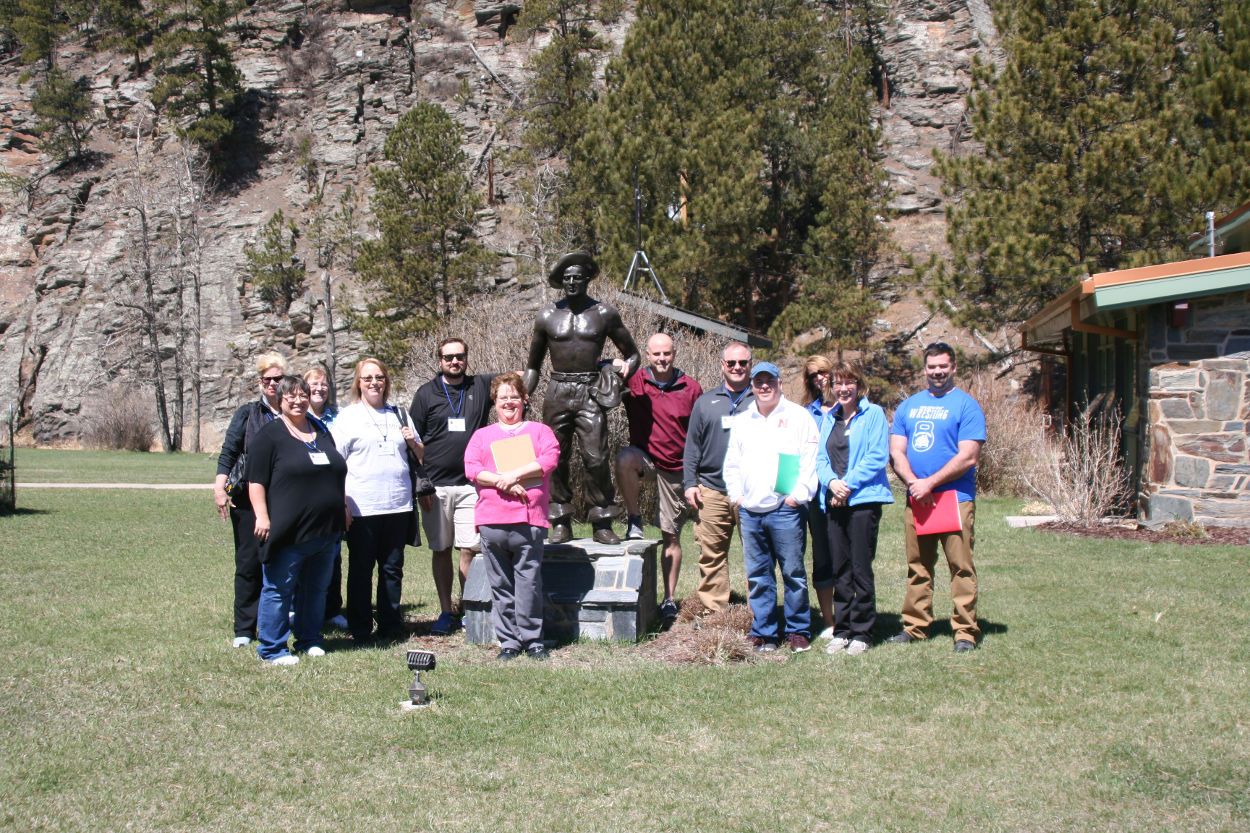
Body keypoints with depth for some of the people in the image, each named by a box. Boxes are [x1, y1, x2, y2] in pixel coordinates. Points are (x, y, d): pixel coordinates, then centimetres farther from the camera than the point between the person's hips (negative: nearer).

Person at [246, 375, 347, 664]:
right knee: (278, 590, -1)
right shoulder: (270, 435, -4)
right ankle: (272, 648, 5)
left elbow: (337, 475, 24)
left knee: (315, 589, 13)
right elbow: (256, 481, -9)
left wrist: (342, 509, 20)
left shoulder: (321, 432, 16)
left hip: (325, 530, 7)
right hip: (288, 531, -7)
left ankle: (309, 640, 24)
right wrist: (262, 516, -18)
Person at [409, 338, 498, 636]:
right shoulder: (426, 393, 6)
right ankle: (446, 612, 15)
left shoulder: (481, 386, 8)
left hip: (472, 484, 0)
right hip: (436, 487, 0)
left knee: (470, 549, -6)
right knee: (441, 550, 6)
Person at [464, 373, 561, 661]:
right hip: (491, 520, 2)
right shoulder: (482, 435, 18)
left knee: (529, 582, -4)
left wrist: (514, 475, -11)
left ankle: (533, 640, 3)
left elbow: (550, 459, -3)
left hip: (529, 519, -2)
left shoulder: (539, 431, 15)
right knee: (500, 585, 3)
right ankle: (508, 641, 10)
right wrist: (502, 483, -10)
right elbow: (471, 469, 3)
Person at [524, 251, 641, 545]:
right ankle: (561, 523, 10)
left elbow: (633, 354, 13)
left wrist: (624, 370, -6)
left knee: (597, 458, -11)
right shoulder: (547, 316, 8)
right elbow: (533, 366, 17)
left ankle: (602, 523, -4)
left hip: (591, 392, -2)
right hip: (557, 392, 2)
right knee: (556, 459, 2)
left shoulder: (605, 313, 5)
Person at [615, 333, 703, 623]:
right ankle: (634, 520, -15)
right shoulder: (635, 382, -6)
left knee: (671, 536, 6)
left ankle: (669, 599, 16)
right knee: (624, 459, -36)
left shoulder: (691, 389, -3)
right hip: (644, 457, -1)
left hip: (675, 468, 1)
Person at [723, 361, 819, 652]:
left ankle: (798, 631, 8)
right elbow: (732, 462, 23)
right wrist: (735, 493, 11)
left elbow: (810, 459, -3)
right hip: (749, 511, 5)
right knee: (757, 575, 6)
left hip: (785, 509, -4)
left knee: (793, 572, -2)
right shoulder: (742, 421, 18)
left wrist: (799, 494, -11)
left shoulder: (797, 416, 3)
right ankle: (763, 633, 13)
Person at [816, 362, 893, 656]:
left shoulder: (873, 414, -2)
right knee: (839, 569, 8)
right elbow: (820, 458, 13)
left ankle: (862, 633, 5)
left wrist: (849, 484, -15)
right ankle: (841, 630, 15)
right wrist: (831, 482, -7)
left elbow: (877, 457, -9)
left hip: (863, 499, -5)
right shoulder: (829, 418, 16)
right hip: (834, 501, 6)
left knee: (860, 569, -3)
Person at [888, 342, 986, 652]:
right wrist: (913, 482, -9)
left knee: (961, 567, -4)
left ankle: (965, 630, 0)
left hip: (955, 498, -5)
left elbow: (967, 456, -10)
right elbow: (897, 452, 9)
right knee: (917, 567, 11)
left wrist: (929, 483, -14)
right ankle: (915, 626, 19)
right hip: (916, 499, 5)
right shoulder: (908, 405, 14)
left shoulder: (966, 405, -2)